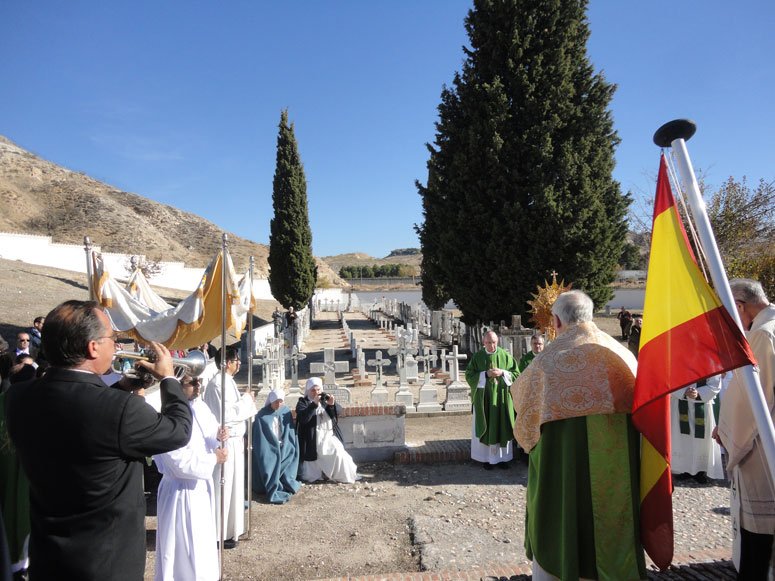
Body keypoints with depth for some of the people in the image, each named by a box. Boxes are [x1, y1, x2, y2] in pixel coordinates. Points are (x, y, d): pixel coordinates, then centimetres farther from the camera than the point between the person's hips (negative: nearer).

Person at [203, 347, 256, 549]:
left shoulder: (226, 381, 12)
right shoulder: (219, 383, -18)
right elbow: (227, 414, -24)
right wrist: (246, 400, -13)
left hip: (233, 440, 10)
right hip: (226, 442, -10)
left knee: (231, 485, 17)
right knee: (225, 486, 0)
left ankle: (228, 529, 29)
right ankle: (222, 534, 12)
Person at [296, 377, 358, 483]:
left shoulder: (325, 399, 11)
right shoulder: (302, 402, 0)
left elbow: (338, 412, -1)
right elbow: (303, 418, -18)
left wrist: (332, 404, -22)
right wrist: (314, 404, -28)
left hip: (329, 436, 3)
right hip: (314, 440, -3)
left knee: (339, 453, -18)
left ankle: (345, 476, 0)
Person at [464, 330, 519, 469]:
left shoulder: (505, 355, 0)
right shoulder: (477, 356, -2)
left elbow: (516, 374, 2)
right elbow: (469, 375, -4)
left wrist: (502, 373, -15)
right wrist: (486, 374, -16)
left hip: (502, 397, 1)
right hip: (484, 398, -1)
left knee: (502, 426, 6)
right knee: (485, 427, 3)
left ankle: (502, 457, 18)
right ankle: (486, 458, 13)